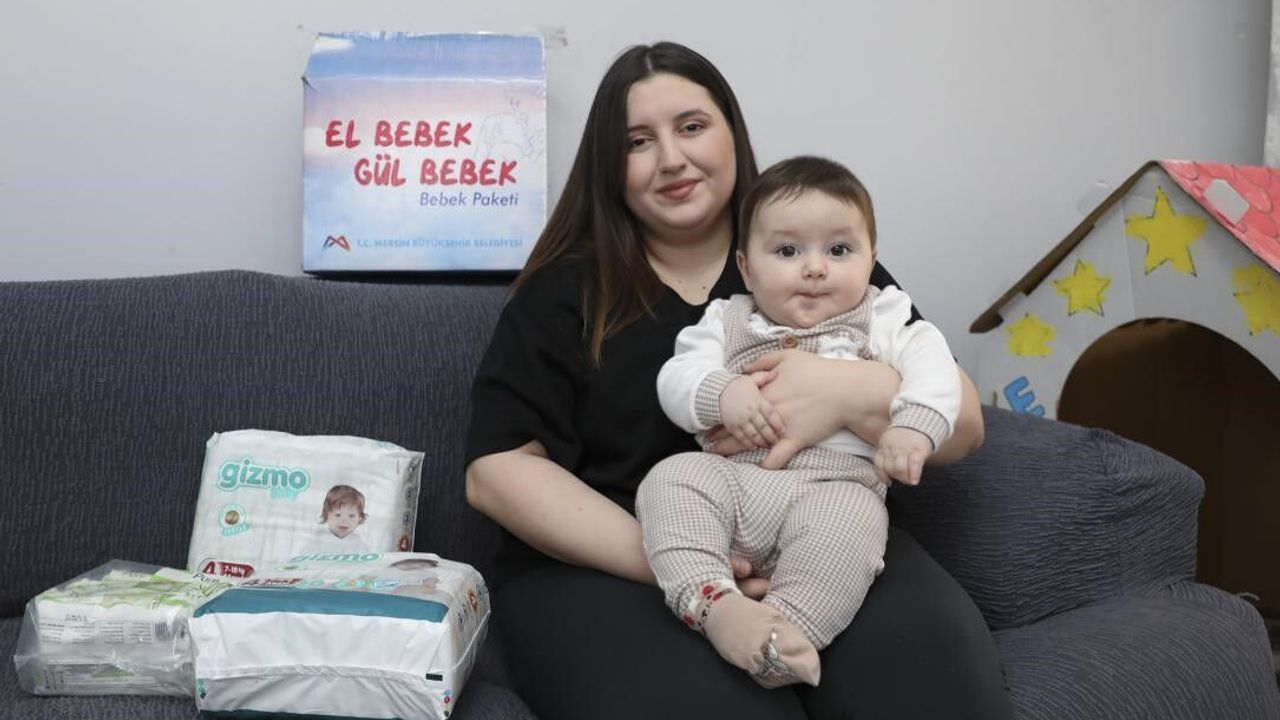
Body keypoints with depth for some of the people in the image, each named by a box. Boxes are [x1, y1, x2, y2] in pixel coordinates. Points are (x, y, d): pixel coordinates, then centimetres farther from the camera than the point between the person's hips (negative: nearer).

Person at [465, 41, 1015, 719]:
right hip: (610, 567, -2)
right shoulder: (564, 290, 7)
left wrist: (852, 394, -19)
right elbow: (496, 468, -2)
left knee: (938, 664, -27)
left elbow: (962, 425, 5)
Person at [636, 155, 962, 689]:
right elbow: (675, 378, 8)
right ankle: (714, 603, -38)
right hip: (732, 475, 2)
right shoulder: (727, 321, 19)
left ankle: (788, 634, -40)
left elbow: (931, 364, 1)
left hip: (837, 482, -2)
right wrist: (722, 393, -15)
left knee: (847, 521, -34)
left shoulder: (879, 320, 16)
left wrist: (914, 426, -19)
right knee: (671, 477, -25)